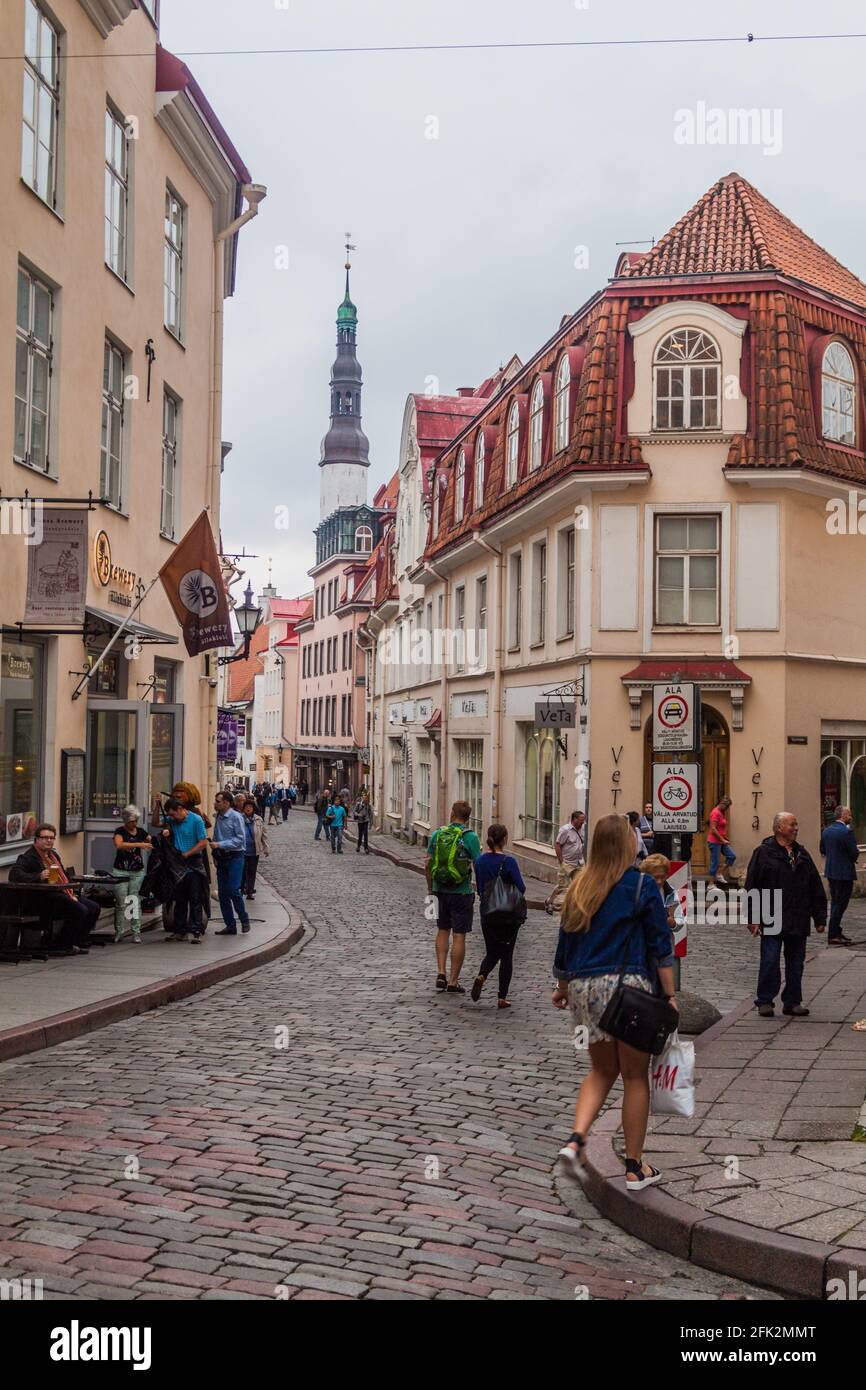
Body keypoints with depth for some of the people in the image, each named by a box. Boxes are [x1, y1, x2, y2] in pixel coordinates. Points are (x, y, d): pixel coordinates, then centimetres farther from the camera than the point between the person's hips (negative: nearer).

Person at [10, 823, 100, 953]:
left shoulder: (54, 854, 21)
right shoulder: (29, 857, -7)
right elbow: (14, 874, -22)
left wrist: (71, 893, 14)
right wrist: (39, 876, -31)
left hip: (63, 893, 9)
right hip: (46, 897, -9)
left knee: (94, 908, -1)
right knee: (80, 910, -25)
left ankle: (79, 942, 10)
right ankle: (64, 945, -8)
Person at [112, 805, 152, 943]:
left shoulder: (141, 832, 10)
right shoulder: (120, 831, -4)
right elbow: (119, 845, -22)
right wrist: (139, 844, -30)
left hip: (138, 872, 3)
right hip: (121, 871, -3)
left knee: (136, 902, 0)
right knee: (121, 903, -3)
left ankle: (136, 933, 2)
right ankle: (118, 932, 6)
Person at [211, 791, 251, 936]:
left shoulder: (236, 817, -11)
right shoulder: (218, 817, 11)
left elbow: (240, 839, -16)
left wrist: (220, 845, -19)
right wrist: (215, 854, 10)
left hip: (234, 857, -7)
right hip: (222, 859, 7)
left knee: (233, 890, -14)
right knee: (222, 893, 5)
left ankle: (244, 921, 4)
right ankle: (230, 925, 12)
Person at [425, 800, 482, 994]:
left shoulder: (438, 834, 1)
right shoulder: (470, 837, -10)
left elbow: (428, 864, 4)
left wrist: (430, 888, 17)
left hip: (440, 890, 3)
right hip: (462, 892, -3)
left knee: (442, 931, 19)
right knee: (459, 936, 3)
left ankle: (441, 973, 9)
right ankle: (453, 981, 6)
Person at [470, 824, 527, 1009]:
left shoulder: (480, 860, 0)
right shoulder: (508, 861, -15)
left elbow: (479, 888, 8)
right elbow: (521, 888, -14)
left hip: (487, 914, 4)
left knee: (491, 953, 17)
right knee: (506, 955, 8)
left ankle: (481, 976, -14)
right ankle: (502, 998, 6)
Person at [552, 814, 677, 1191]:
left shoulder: (579, 887, 10)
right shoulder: (641, 885, -4)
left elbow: (565, 943, 16)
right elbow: (660, 946, -6)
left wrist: (562, 987, 27)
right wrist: (670, 994, -2)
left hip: (583, 987, 5)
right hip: (628, 986, -5)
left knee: (602, 1070, 19)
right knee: (635, 1076, 7)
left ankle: (576, 1139, -1)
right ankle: (635, 1168, 13)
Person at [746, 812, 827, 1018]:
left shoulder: (802, 854, 12)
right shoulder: (763, 853, -4)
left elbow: (816, 889, 15)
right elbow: (751, 888, -6)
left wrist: (819, 917, 11)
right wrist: (753, 918, -11)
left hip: (799, 922, 5)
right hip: (771, 921, -5)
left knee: (796, 963, 9)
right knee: (770, 962, -2)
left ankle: (792, 1002, 19)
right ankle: (765, 1001, 9)